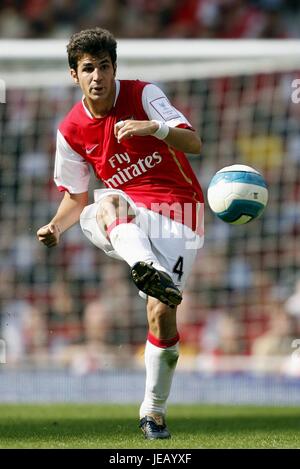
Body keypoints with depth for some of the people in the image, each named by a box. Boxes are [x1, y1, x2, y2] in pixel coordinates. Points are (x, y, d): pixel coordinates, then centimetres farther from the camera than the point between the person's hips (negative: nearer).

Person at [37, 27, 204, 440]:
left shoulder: (143, 95, -5)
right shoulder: (71, 130, 3)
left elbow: (194, 143, -15)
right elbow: (76, 196, 14)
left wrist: (153, 128, -34)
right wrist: (56, 227, -6)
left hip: (177, 214, -2)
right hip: (126, 215, 2)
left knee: (162, 312, -16)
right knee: (109, 200, -36)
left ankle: (154, 410, 3)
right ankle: (146, 268, -67)